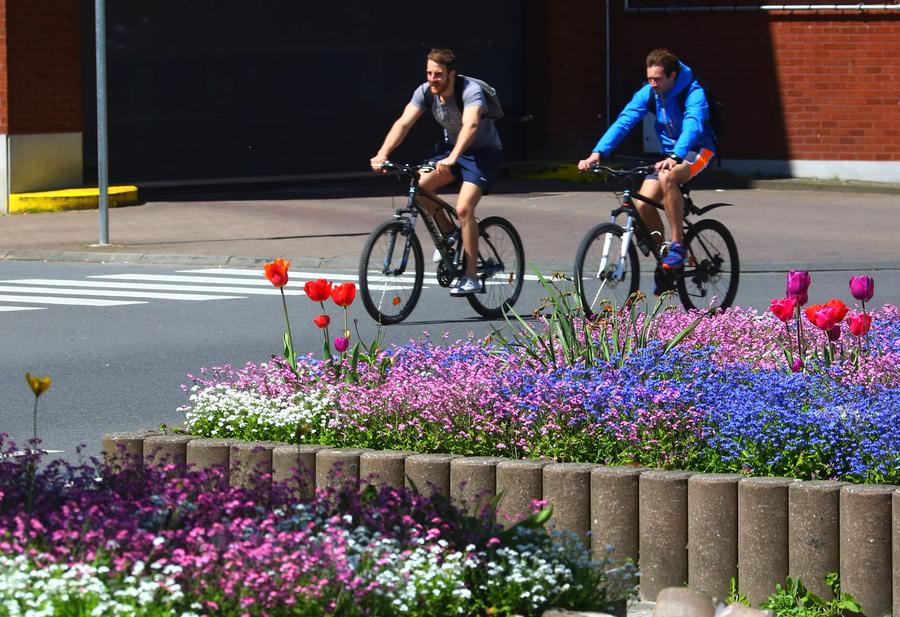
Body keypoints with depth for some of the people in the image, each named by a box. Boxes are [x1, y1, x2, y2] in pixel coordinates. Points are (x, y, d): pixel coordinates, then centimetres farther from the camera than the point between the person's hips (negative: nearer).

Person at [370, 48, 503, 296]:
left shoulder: (470, 91, -29)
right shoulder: (425, 92, -12)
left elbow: (470, 125, -45)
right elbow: (403, 123, -20)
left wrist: (452, 159, -61)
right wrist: (382, 154, -37)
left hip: (483, 151, -6)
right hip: (450, 146, 6)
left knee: (463, 208, -23)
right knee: (420, 186, -21)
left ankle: (471, 278, -16)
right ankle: (449, 234, 5)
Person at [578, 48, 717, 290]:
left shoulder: (693, 92, -22)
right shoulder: (648, 93, -6)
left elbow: (693, 125, -38)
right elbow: (624, 121, -16)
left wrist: (674, 158, -56)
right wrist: (598, 153, -30)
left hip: (697, 151, -6)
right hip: (669, 154, 6)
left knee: (667, 177, -37)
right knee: (643, 205, -14)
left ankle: (677, 246, -29)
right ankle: (664, 263, 6)